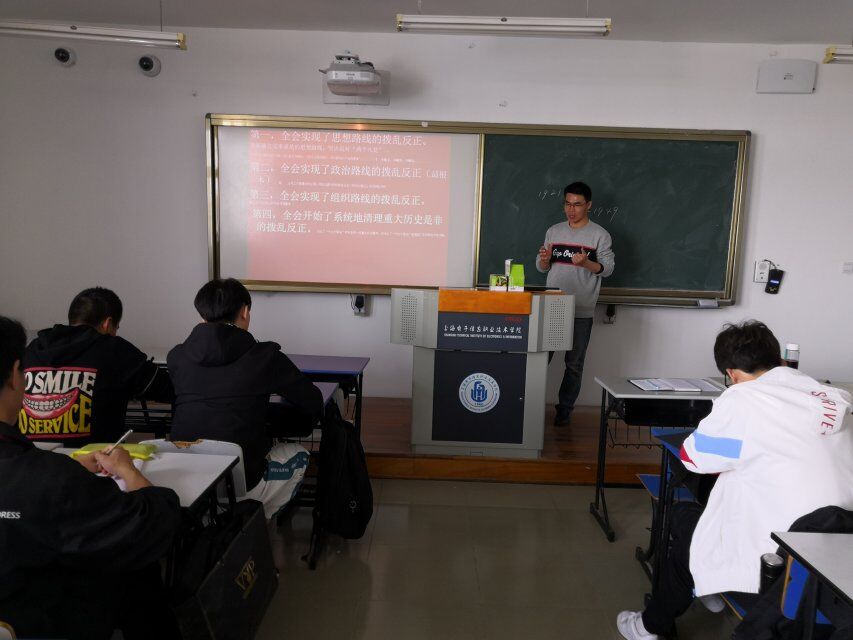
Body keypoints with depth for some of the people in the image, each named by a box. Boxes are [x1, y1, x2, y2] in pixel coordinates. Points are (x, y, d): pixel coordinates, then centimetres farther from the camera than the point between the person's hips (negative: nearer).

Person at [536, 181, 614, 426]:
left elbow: (607, 268, -5)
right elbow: (542, 267, 13)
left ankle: (565, 409, 16)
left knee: (574, 363, 5)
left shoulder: (599, 235, -1)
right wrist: (544, 258, -10)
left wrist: (585, 263, -22)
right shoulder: (554, 231, 10)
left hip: (581, 311, -3)